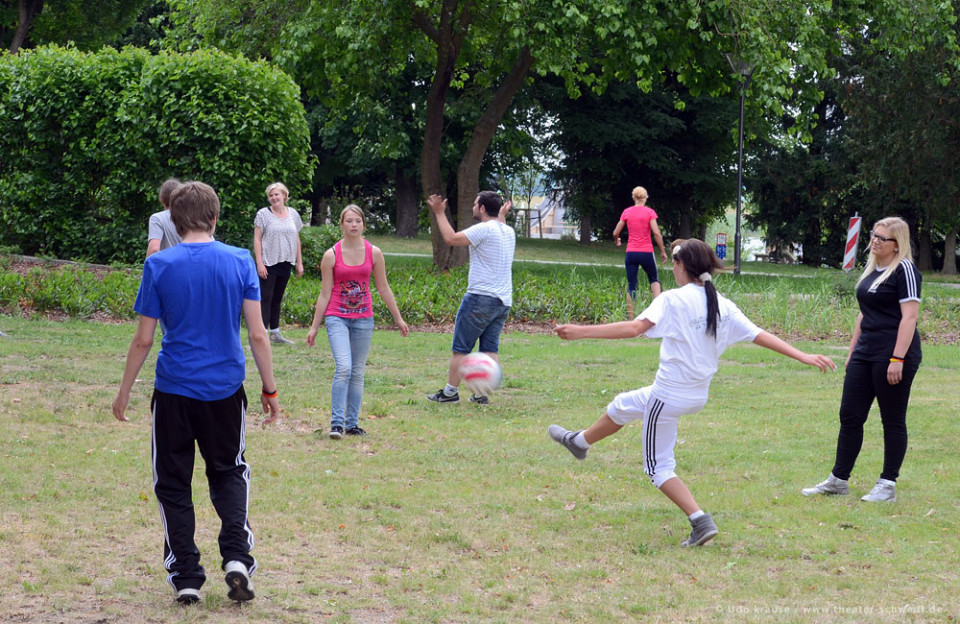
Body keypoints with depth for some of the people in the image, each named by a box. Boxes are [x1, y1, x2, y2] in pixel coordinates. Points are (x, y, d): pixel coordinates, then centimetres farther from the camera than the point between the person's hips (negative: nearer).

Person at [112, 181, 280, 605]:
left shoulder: (159, 266, -6)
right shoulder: (240, 262, -3)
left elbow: (143, 340, -3)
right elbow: (257, 335, -3)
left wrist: (124, 393, 8)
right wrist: (269, 388, 7)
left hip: (174, 390, -2)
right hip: (226, 390, 2)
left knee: (173, 483, 11)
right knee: (229, 473, 20)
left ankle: (186, 577, 9)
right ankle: (237, 557, 1)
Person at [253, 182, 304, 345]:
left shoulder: (293, 214, 10)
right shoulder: (263, 214, -4)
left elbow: (297, 240, 16)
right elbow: (257, 239, -6)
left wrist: (299, 263, 13)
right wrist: (259, 263, -13)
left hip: (285, 263, 5)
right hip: (268, 263, -5)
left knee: (277, 298, 12)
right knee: (266, 298, -7)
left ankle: (275, 333, 18)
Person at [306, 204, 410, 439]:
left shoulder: (374, 253, 3)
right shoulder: (331, 255, -4)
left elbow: (384, 289, 11)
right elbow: (325, 294, 1)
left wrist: (398, 318, 13)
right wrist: (314, 327, 1)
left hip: (363, 318, 3)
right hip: (337, 317, -3)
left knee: (358, 373, 6)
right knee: (343, 367, -18)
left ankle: (352, 423, 14)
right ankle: (336, 423, -15)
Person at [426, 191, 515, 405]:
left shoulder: (484, 229, -12)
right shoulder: (509, 232, 13)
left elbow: (451, 238, -15)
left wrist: (439, 213, -5)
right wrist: (502, 216, 47)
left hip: (481, 297, -8)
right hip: (504, 301, 8)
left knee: (460, 348, 0)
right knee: (490, 349, 7)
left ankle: (451, 391, 4)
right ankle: (484, 393, 4)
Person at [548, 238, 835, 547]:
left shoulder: (674, 299, -17)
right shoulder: (723, 305, 1)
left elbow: (635, 327, -28)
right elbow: (761, 336, -3)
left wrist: (581, 332, -31)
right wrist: (803, 356, 2)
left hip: (669, 396, -7)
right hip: (698, 397, 7)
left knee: (658, 467, 8)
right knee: (621, 406, 30)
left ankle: (700, 521, -6)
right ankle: (580, 441, 53)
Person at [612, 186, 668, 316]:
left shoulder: (627, 212, 4)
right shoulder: (649, 212, -4)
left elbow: (615, 233, 6)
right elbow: (656, 233, -10)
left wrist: (617, 241, 28)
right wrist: (663, 252, -3)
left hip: (631, 252, 2)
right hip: (646, 252, -1)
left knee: (631, 286, 7)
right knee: (654, 279, 20)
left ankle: (631, 318, 1)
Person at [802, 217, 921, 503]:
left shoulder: (904, 270, -10)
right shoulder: (871, 270, 15)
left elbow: (909, 316, -16)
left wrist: (898, 359, -21)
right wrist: (852, 351, 21)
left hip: (895, 354, -8)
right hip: (864, 354, 9)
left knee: (893, 421, 1)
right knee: (850, 416, 8)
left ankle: (887, 486, 9)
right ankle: (838, 479, 16)